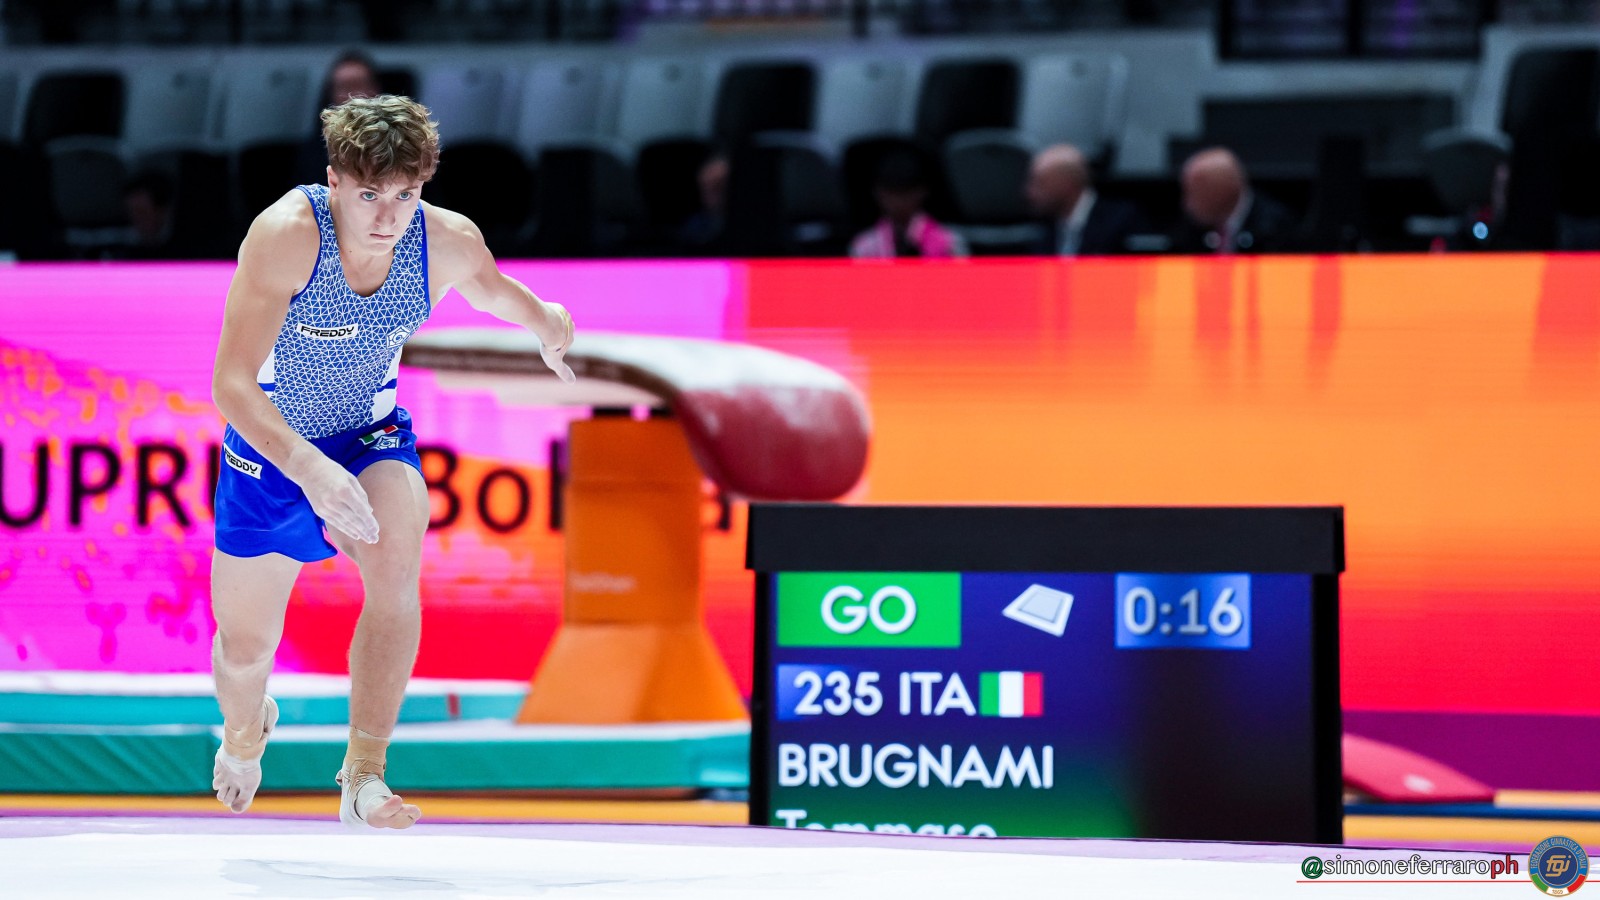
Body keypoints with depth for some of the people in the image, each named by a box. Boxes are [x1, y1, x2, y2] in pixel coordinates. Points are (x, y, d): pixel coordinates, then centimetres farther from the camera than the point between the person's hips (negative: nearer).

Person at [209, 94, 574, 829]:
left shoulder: (449, 241, -20)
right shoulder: (287, 235, -33)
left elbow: (488, 284, 9)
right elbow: (232, 383, -36)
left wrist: (543, 322, -13)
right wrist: (309, 468, -51)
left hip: (372, 435, 1)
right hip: (271, 443, -1)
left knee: (396, 561, -32)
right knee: (245, 646, 12)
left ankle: (363, 776, -27)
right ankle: (244, 730, 51)